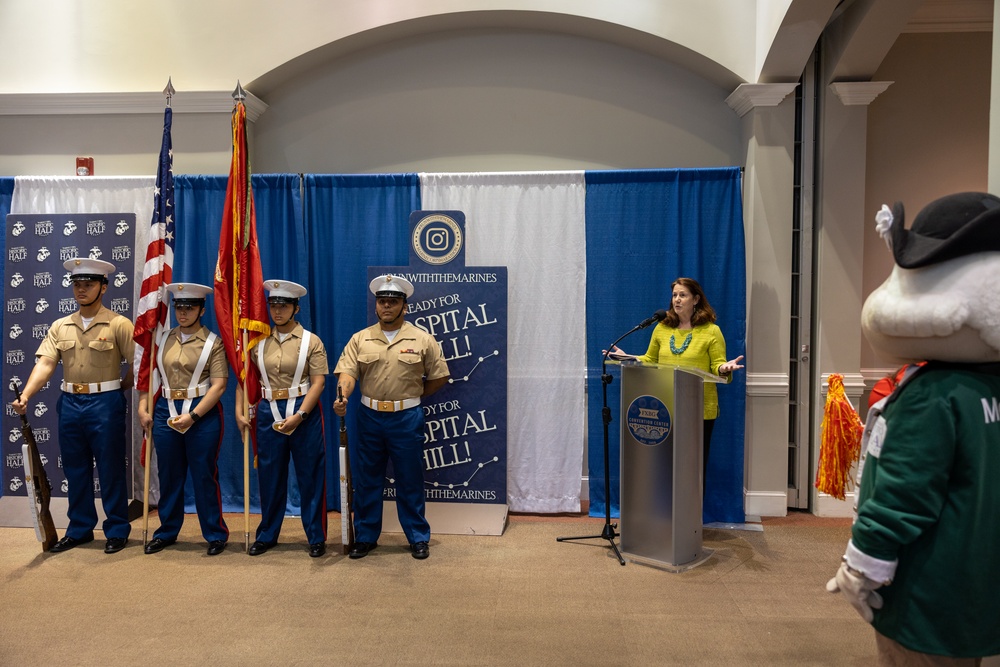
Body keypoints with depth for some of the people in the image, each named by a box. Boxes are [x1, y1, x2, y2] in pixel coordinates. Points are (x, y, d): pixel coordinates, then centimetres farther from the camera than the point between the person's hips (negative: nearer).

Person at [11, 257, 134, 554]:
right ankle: (80, 529, 28)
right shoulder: (59, 326, 7)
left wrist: (116, 388, -2)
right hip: (70, 404, 5)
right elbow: (45, 364, -3)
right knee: (75, 471, 14)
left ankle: (117, 531, 15)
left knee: (110, 471, 3)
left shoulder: (119, 324, -7)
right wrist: (24, 396, -16)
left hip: (105, 405, -5)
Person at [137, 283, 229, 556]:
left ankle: (216, 534, 16)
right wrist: (143, 409, 0)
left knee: (204, 476, 3)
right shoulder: (163, 340, 8)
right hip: (165, 411, 4)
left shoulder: (213, 342, -7)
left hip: (202, 414, -4)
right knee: (169, 476, 14)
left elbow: (218, 385, -13)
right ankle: (167, 532, 29)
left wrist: (192, 415, -19)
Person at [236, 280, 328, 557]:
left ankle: (316, 537, 17)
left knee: (310, 475, 4)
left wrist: (299, 415, -19)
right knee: (270, 475, 13)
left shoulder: (311, 341, -5)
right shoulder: (259, 342, 6)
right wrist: (239, 412, 0)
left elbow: (318, 382, -11)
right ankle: (267, 534, 29)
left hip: (304, 412, -3)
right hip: (268, 412, 3)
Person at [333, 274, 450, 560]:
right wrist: (342, 397, -26)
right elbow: (347, 372, -8)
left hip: (407, 418, -2)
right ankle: (366, 536, 27)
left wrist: (412, 395, 4)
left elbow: (439, 376, 3)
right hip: (369, 418, 2)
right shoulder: (360, 339, 3)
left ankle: (418, 538, 22)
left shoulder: (422, 339, -1)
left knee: (410, 481, 8)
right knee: (366, 480, 11)